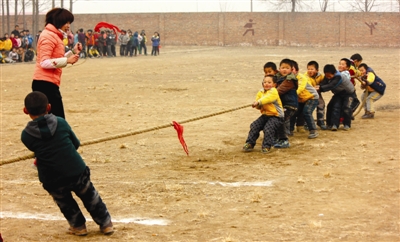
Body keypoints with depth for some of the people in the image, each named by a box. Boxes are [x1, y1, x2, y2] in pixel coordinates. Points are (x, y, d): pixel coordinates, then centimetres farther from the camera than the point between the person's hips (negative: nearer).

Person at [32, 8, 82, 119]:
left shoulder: (54, 35, 18)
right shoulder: (49, 36, -13)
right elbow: (44, 63, -20)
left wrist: (73, 52, 12)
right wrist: (67, 60, -25)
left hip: (48, 83, 10)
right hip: (45, 83, -10)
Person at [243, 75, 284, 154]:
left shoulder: (274, 91, -12)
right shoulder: (260, 92, 8)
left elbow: (268, 98, -32)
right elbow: (258, 106, 6)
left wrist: (259, 102, -42)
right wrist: (258, 105, -17)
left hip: (276, 116, -7)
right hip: (265, 115, 7)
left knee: (268, 128, -25)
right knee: (254, 126, -5)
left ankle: (266, 146, -10)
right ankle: (250, 144, 5)